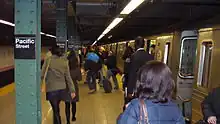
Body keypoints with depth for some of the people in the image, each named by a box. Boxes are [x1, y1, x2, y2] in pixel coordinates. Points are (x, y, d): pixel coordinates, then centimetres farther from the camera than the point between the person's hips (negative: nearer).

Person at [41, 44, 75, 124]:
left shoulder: (48, 60, -7)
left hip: (51, 89, -4)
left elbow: (42, 74, -5)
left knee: (55, 110, 5)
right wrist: (72, 90, 4)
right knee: (56, 108, 21)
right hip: (62, 88, 4)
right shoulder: (64, 61, 1)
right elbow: (68, 76, 2)